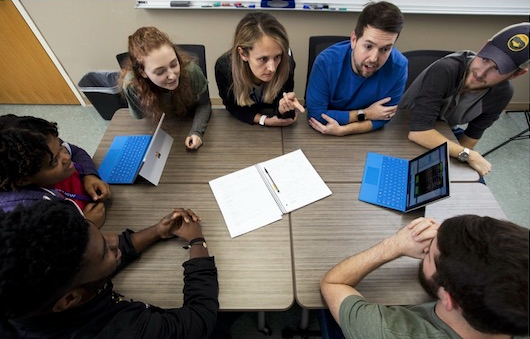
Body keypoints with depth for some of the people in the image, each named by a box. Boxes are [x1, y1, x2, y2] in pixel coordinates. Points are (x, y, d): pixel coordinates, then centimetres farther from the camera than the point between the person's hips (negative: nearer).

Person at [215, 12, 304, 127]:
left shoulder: (286, 63, -28)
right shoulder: (224, 67, -29)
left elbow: (281, 115, -19)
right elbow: (233, 107, -14)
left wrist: (283, 108, -43)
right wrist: (263, 120, -28)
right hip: (241, 124, 0)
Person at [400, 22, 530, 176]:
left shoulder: (502, 94, -14)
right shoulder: (445, 70, -34)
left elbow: (471, 136, -3)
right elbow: (418, 132, -40)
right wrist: (468, 155, -35)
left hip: (446, 132, 5)